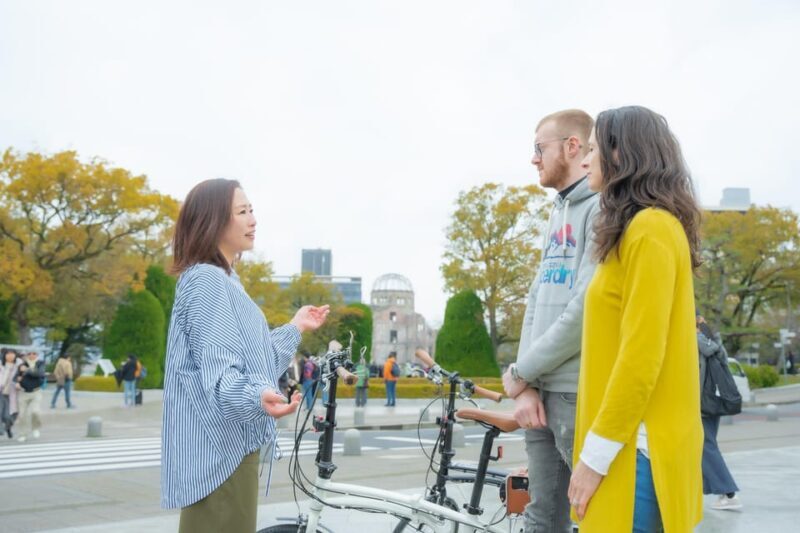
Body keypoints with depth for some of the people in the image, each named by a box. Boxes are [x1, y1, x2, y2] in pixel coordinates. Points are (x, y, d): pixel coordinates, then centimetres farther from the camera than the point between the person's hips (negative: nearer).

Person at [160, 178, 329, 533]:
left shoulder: (224, 280, 19)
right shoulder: (206, 280, -14)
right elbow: (217, 371, -24)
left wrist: (295, 328, 33)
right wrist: (259, 397, -43)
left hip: (230, 445, 11)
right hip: (219, 448, -11)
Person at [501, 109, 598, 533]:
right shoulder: (558, 211, 17)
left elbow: (589, 307, -19)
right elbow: (537, 299, 13)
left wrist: (520, 372, -9)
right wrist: (526, 384, 1)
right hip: (544, 392, 8)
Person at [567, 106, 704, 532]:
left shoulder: (650, 228, -14)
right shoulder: (643, 228, 16)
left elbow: (642, 354, -20)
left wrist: (595, 455, -18)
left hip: (636, 448, -9)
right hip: (631, 441, 9)